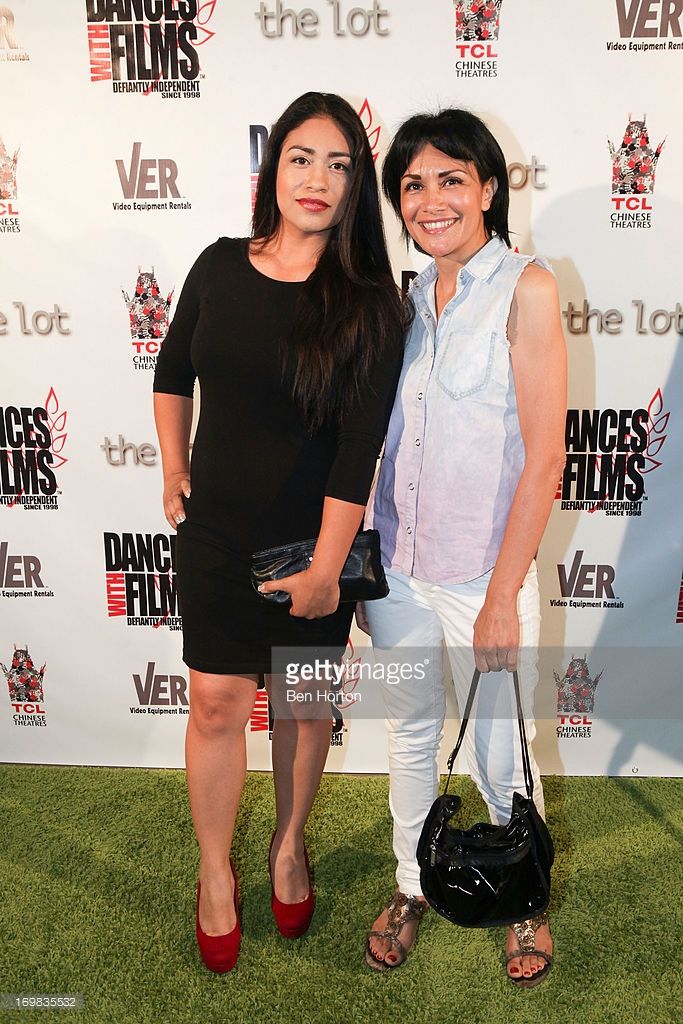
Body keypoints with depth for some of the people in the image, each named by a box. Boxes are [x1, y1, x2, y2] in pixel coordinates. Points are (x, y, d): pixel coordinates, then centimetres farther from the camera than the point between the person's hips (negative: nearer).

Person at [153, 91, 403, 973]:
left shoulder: (367, 303, -11)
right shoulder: (221, 266, -2)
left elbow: (359, 446, -15)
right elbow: (172, 373, 14)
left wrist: (326, 566, -17)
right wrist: (173, 469, 8)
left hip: (313, 536, -1)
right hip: (216, 530, 2)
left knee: (304, 701, 14)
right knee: (217, 702, 7)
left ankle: (289, 848, 40)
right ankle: (215, 874, 29)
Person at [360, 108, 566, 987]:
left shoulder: (526, 289, -11)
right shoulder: (410, 298, 7)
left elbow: (544, 458, -14)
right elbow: (391, 444, 11)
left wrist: (502, 596, -16)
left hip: (482, 575, -5)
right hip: (397, 567, 5)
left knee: (498, 759, 10)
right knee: (410, 734, 18)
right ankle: (411, 886, 41)